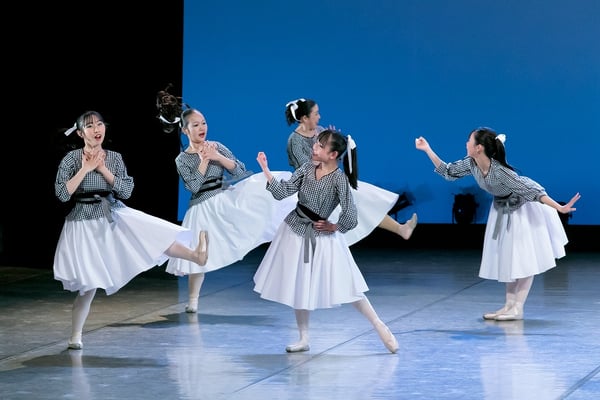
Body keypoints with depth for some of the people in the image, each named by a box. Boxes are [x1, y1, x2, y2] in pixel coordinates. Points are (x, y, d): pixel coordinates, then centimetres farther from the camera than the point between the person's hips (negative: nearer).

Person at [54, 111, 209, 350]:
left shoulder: (114, 158, 4)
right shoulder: (72, 159, -7)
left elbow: (126, 191, -4)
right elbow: (62, 194, -16)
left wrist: (103, 169, -11)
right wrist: (85, 169, -16)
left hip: (115, 216, 4)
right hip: (85, 223, -4)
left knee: (155, 237, -14)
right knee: (88, 286, -2)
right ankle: (75, 336, 9)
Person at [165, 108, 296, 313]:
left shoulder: (217, 146, 3)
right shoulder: (182, 159, -2)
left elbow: (240, 171, -4)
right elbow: (193, 186, -16)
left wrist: (218, 157, -15)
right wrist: (204, 160, -14)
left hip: (226, 198, 2)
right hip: (203, 208, -2)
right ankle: (192, 300, 9)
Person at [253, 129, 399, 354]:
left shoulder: (339, 179, -21)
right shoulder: (307, 169, -4)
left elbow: (350, 217, -25)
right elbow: (282, 192, -7)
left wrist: (334, 227, -10)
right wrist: (265, 170, -13)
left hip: (321, 237, -5)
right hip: (295, 232, 6)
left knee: (345, 287, -3)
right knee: (298, 287, 11)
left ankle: (380, 327, 8)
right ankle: (303, 339, 23)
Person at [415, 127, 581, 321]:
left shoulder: (500, 172, -37)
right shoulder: (470, 164, -16)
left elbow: (532, 190, -38)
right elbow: (448, 172, 1)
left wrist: (559, 208, -42)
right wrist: (427, 150, -5)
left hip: (522, 211, -8)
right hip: (502, 210, 8)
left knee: (524, 260, -4)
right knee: (507, 259, 11)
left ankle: (517, 308, -1)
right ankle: (509, 305, 16)